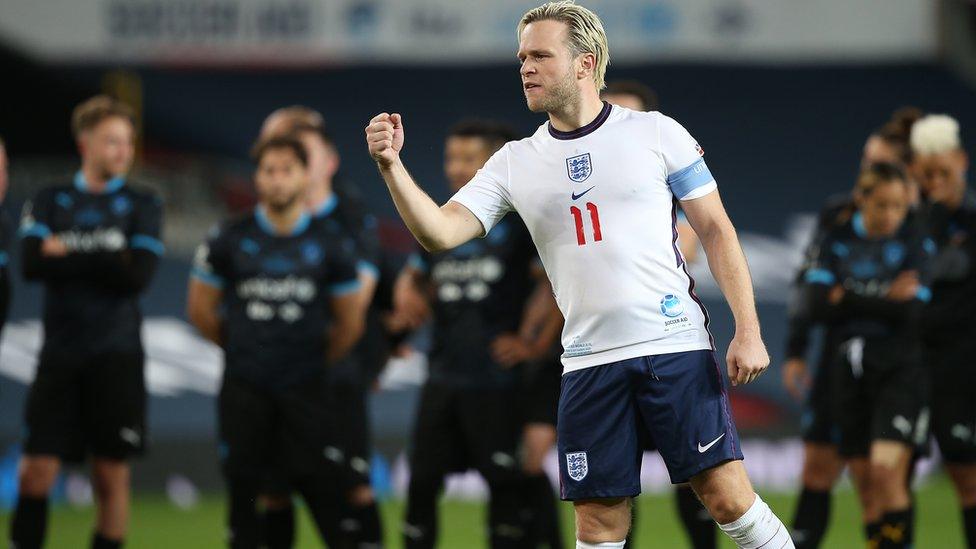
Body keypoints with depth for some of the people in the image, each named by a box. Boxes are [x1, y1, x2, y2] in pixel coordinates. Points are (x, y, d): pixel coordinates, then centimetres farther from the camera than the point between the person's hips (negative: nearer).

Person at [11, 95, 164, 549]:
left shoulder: (142, 206, 5)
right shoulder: (49, 201, 8)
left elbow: (138, 274, -10)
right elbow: (32, 263, -8)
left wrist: (69, 254, -8)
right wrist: (102, 262, -12)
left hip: (117, 358, 0)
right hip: (60, 356, 0)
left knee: (112, 476, 3)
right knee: (37, 472, -6)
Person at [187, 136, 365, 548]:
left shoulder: (330, 246, 1)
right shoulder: (230, 240, 0)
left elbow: (349, 324, 11)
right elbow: (200, 309, 10)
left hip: (306, 389, -1)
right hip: (245, 389, 1)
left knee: (320, 485, -8)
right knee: (244, 488, 3)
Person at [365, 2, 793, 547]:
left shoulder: (655, 133, 2)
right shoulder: (515, 163, 9)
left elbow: (716, 230, 3)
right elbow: (441, 232, 1)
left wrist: (748, 331, -5)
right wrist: (392, 167, -15)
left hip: (677, 345, -3)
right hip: (590, 362, 3)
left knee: (728, 498, -9)